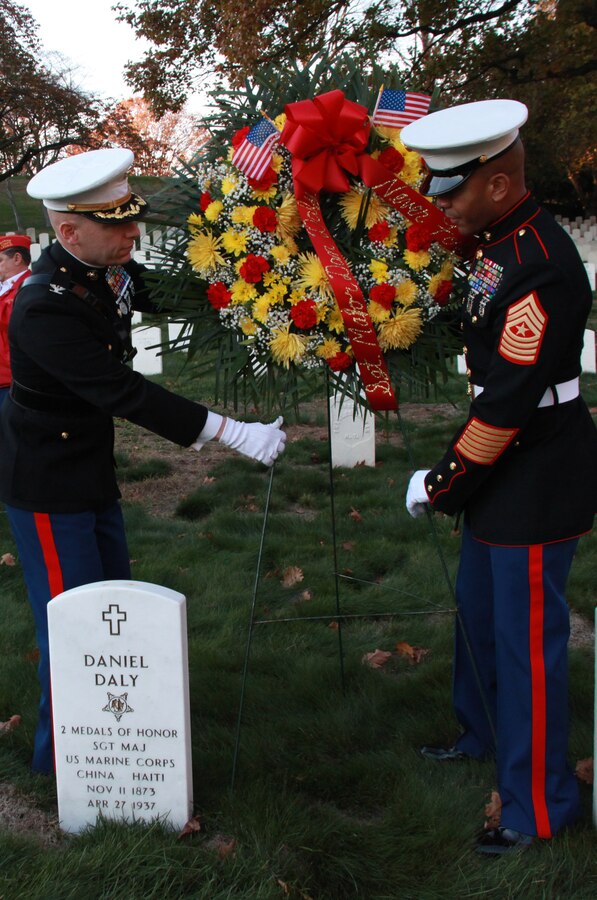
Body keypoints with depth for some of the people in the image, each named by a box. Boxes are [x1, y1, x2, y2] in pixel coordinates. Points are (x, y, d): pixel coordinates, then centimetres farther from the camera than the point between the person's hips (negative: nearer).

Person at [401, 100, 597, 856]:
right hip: (506, 473, 10)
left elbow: (509, 401, -25)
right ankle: (482, 734, 46)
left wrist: (444, 483, -16)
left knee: (527, 637, 2)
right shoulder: (498, 246, 6)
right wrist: (458, 474, 11)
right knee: (478, 614, 23)